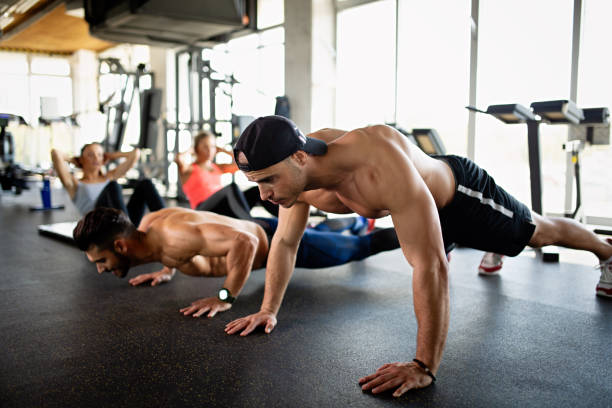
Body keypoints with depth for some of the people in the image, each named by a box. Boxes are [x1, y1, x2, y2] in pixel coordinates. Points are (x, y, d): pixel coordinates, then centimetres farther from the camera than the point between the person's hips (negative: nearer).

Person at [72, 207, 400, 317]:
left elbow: (245, 243, -46)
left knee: (355, 248, 12)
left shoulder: (173, 237, -38)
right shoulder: (148, 224, -9)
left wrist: (225, 298, -39)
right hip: (259, 230, 9)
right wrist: (166, 270, 10)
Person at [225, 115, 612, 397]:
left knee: (540, 233, 21)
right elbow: (285, 242, -11)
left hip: (461, 192, -6)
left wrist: (424, 367, -48)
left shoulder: (380, 163, -51)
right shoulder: (296, 170, -28)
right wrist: (268, 310, -11)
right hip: (427, 204, 6)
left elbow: (430, 266, -51)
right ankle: (492, 254, 73)